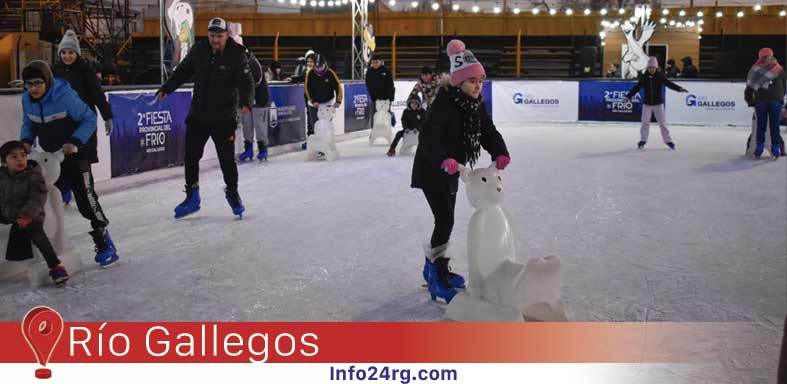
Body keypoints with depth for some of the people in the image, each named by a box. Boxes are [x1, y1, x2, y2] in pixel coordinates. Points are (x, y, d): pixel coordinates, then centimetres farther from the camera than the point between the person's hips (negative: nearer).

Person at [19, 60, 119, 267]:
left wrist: (75, 142, -25)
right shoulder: (27, 99, -3)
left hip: (75, 155, -6)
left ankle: (105, 244, 2)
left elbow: (89, 119, -16)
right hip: (50, 157, 7)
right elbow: (28, 124, 13)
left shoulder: (66, 96, -22)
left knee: (86, 200, -9)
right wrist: (26, 140, -7)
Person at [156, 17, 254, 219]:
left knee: (227, 158, -1)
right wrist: (166, 89, 13)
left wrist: (246, 102, -37)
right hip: (197, 115, 4)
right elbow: (182, 72, 15)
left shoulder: (236, 55, -12)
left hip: (224, 118, -4)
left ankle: (232, 193, 23)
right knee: (191, 156, 8)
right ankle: (192, 197, 23)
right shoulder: (198, 51, 1)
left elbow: (246, 82, -20)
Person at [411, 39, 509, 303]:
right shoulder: (444, 103, -25)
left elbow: (489, 133, -1)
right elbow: (428, 138, -34)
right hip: (431, 170, -8)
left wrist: (500, 154, -20)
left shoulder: (476, 105, -1)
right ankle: (437, 280, -2)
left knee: (446, 220, 17)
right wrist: (445, 160, -49)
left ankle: (434, 267, 35)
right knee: (445, 221, -11)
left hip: (451, 171, 8)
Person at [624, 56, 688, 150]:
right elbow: (636, 88, -1)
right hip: (647, 103, 1)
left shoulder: (660, 76, -7)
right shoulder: (644, 77, -3)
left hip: (658, 103, -1)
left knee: (662, 122, -1)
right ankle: (643, 140, 17)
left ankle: (667, 140, 10)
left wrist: (679, 88, -31)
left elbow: (669, 84, -16)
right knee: (645, 122, 4)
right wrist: (628, 96, -6)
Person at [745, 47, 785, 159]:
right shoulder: (780, 69, 17)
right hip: (776, 100, 0)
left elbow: (749, 87, 14)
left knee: (761, 124, 6)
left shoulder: (755, 69, 14)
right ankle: (775, 146, 2)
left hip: (760, 100, 0)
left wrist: (750, 101, 23)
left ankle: (760, 145, 1)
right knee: (775, 124, 4)